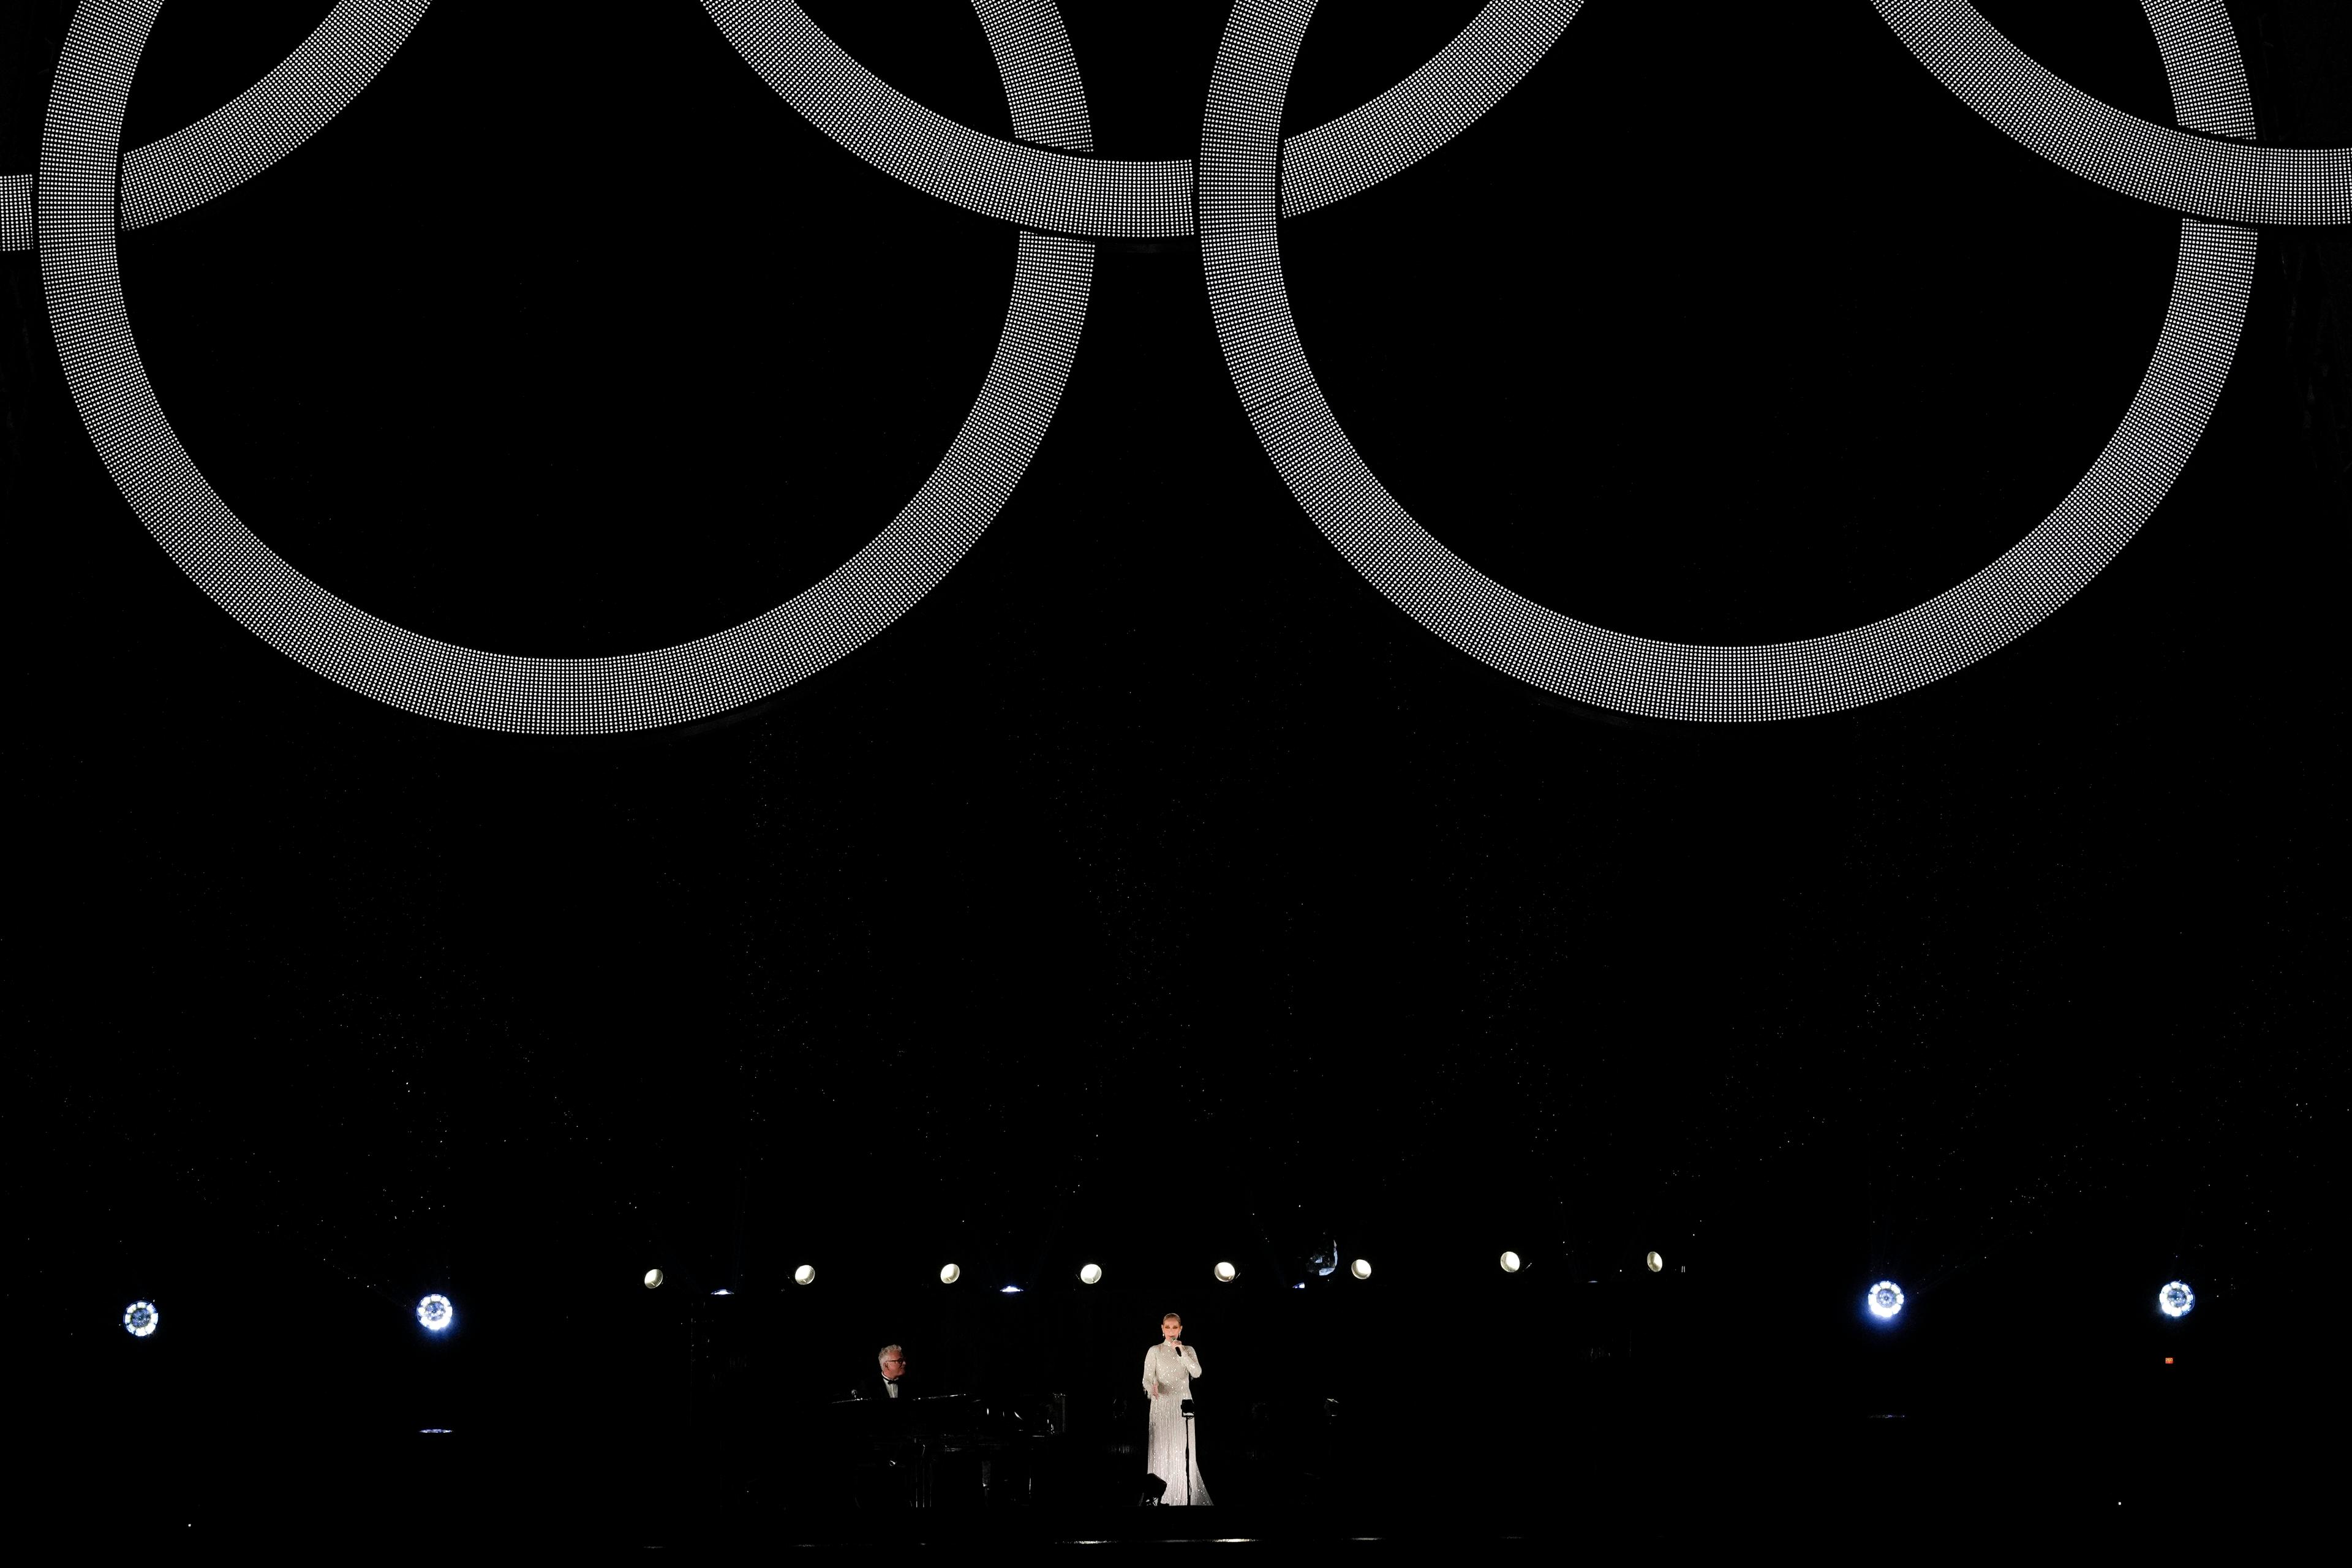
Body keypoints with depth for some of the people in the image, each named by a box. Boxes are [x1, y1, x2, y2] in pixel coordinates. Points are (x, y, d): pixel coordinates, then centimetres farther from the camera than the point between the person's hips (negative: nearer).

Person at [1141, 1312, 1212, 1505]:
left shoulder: (1188, 1350, 10)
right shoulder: (1155, 1351, 4)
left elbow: (1197, 1373, -5)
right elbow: (1147, 1378, -4)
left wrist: (1181, 1351, -12)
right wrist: (1152, 1388, -27)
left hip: (1183, 1404, 2)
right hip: (1162, 1404, -1)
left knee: (1183, 1451, -4)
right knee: (1162, 1450, -7)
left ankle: (1185, 1497, 0)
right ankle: (1162, 1498, -5)